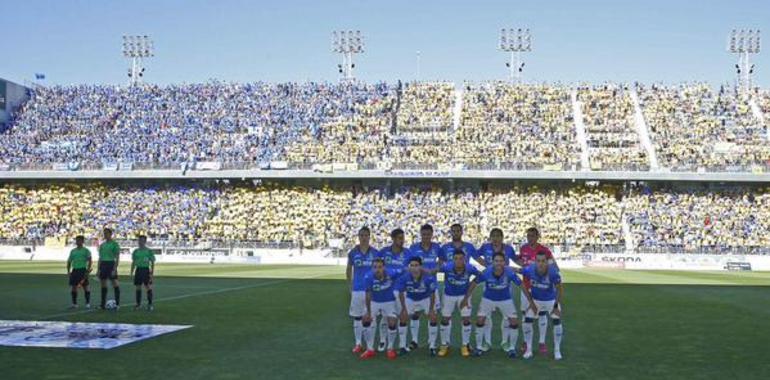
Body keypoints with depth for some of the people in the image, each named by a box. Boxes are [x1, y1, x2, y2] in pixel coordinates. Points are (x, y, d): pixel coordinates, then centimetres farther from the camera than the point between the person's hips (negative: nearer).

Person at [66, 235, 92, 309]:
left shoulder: (86, 250, 0)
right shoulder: (73, 251, 14)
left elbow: (90, 260, -8)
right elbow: (69, 261, 18)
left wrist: (88, 270, -18)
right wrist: (68, 271, 9)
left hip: (82, 270, -5)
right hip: (74, 270, 5)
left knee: (85, 286, -5)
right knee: (73, 287, 4)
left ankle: (88, 303, 0)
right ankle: (74, 304, 12)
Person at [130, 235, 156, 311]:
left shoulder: (149, 251, -2)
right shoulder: (136, 251, 9)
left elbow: (152, 263, -1)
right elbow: (133, 263, 15)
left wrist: (152, 273, -8)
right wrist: (131, 273, 9)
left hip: (146, 270, -3)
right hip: (138, 270, 3)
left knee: (148, 287, -4)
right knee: (138, 287, 5)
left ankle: (150, 304, 3)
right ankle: (138, 304, 14)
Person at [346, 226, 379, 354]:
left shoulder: (375, 253, 0)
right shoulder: (353, 253, 2)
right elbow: (348, 270, 11)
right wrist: (350, 286, 7)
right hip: (357, 290, 1)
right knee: (357, 317, 5)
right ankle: (358, 344, 14)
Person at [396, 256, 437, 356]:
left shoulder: (428, 278, -34)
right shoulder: (404, 278, -29)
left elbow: (432, 294, -19)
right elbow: (401, 293, -13)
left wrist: (431, 309, -17)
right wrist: (404, 309, -13)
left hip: (426, 298, -1)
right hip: (410, 299, 1)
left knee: (433, 317, -13)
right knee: (403, 318, -8)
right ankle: (403, 346, 4)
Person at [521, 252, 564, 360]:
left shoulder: (553, 272, -34)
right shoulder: (530, 270, -29)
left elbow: (560, 288, -20)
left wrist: (556, 305, -17)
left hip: (551, 300, -2)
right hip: (535, 300, 2)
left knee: (557, 322, -9)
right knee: (527, 322, -4)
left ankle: (557, 350, 11)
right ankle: (529, 349, 13)